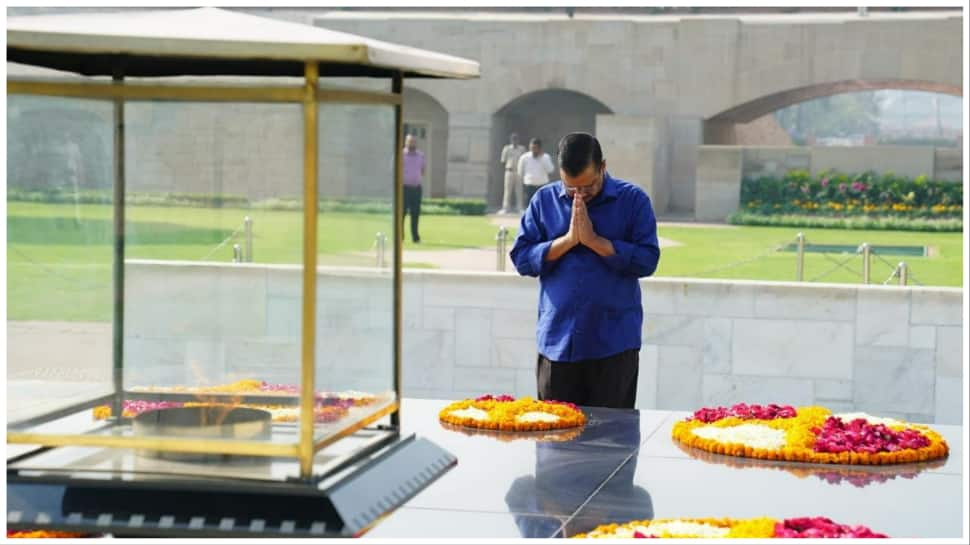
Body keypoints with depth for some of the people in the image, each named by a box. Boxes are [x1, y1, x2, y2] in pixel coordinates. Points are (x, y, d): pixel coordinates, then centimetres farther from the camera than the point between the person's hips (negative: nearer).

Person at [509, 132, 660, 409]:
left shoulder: (633, 200, 0)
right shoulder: (544, 200, 6)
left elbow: (647, 260, -8)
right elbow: (521, 259, 1)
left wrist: (594, 240, -13)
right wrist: (568, 240, -10)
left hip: (614, 343, -2)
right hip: (557, 342, 2)